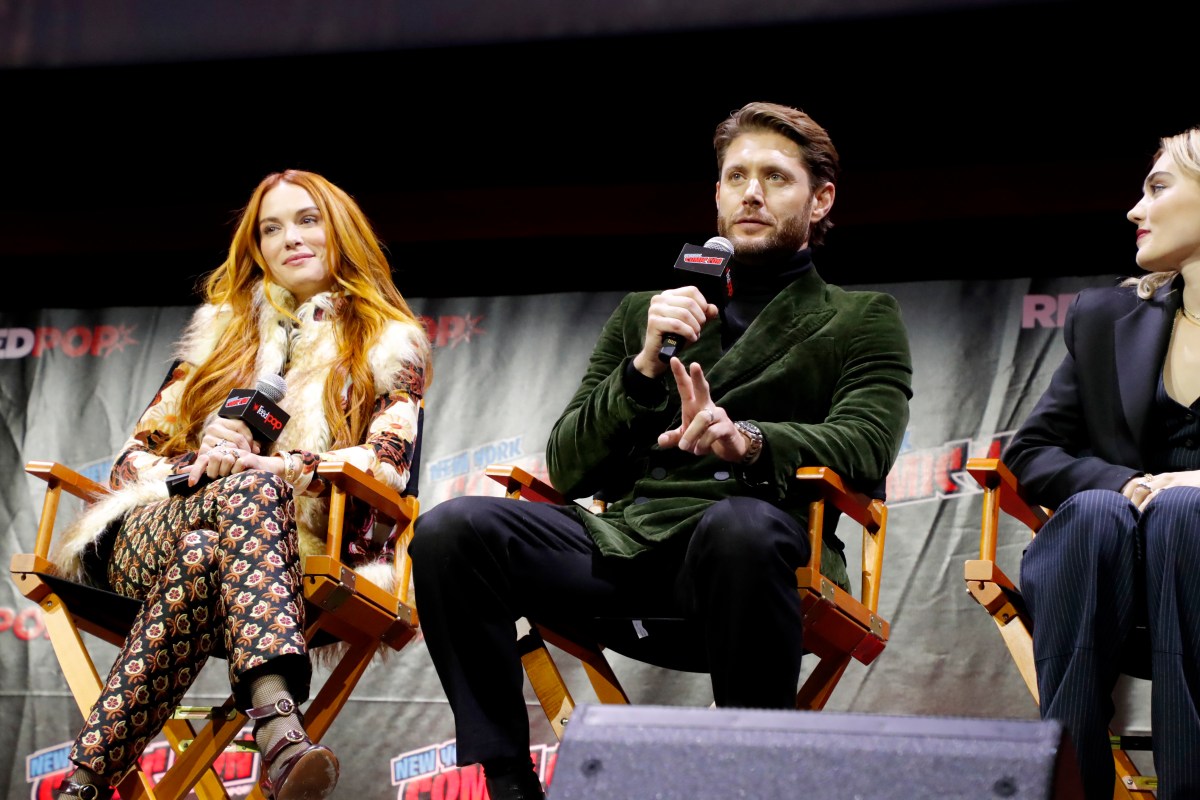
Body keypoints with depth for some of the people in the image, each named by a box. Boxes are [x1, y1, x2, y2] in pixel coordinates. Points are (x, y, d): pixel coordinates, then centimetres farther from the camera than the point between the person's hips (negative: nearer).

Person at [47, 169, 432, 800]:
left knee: (202, 557, -39)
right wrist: (185, 474, -5)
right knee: (246, 494, -37)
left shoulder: (390, 347, 17)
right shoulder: (220, 328, 26)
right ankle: (277, 721, -60)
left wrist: (270, 465, -17)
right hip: (149, 528, 1)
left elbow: (387, 463, -1)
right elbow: (139, 449, 20)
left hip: (303, 547, -1)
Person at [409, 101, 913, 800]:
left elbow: (864, 443, -4)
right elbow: (568, 470, 16)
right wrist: (644, 368, -2)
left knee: (740, 526, -41)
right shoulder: (644, 314, 27)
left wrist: (746, 439, -24)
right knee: (451, 530, -24)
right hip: (623, 537, 3)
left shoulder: (863, 320, 18)